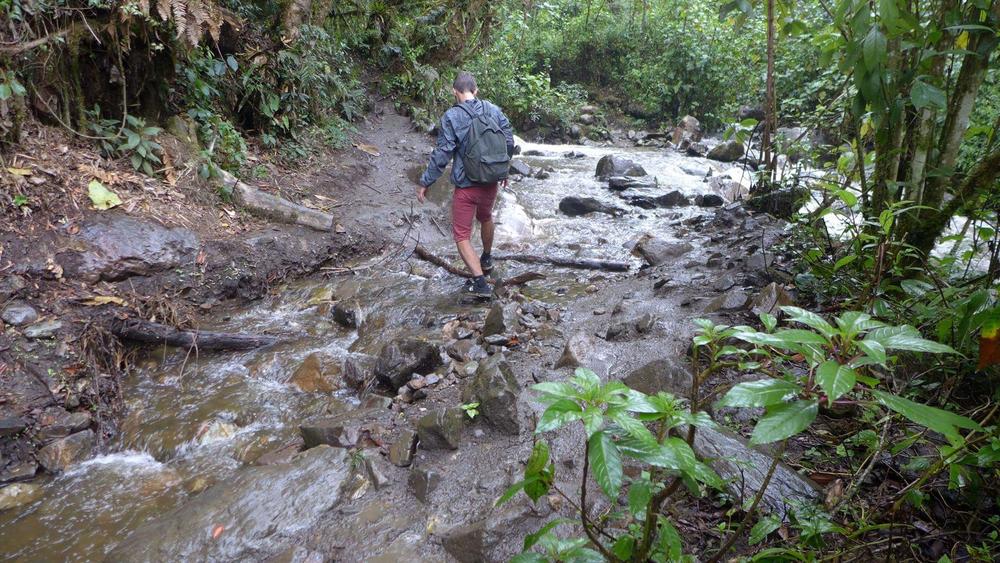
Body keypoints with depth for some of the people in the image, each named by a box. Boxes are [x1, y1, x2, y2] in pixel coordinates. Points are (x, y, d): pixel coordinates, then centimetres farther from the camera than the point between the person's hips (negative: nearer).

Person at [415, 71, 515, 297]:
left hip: (466, 187, -5)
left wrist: (425, 182, -7)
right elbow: (509, 143, 7)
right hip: (491, 183, 5)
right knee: (485, 217, 32)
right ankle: (486, 259, 51)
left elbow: (442, 154, -15)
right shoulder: (494, 111, 2)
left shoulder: (451, 117, -13)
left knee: (462, 235, 4)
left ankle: (480, 282, -7)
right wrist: (503, 170, 23)